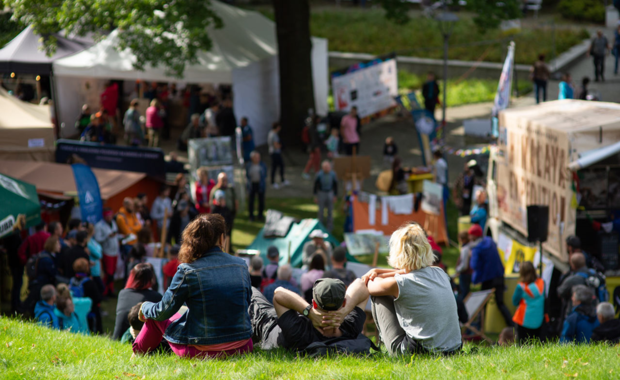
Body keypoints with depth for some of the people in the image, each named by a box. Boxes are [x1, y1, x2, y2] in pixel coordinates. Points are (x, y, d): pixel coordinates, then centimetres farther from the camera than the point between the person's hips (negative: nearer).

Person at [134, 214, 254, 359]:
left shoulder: (188, 271, -13)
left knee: (156, 317, 24)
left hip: (200, 350, -4)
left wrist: (145, 307, 18)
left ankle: (138, 354, 41)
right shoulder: (241, 265, -2)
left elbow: (164, 311, -5)